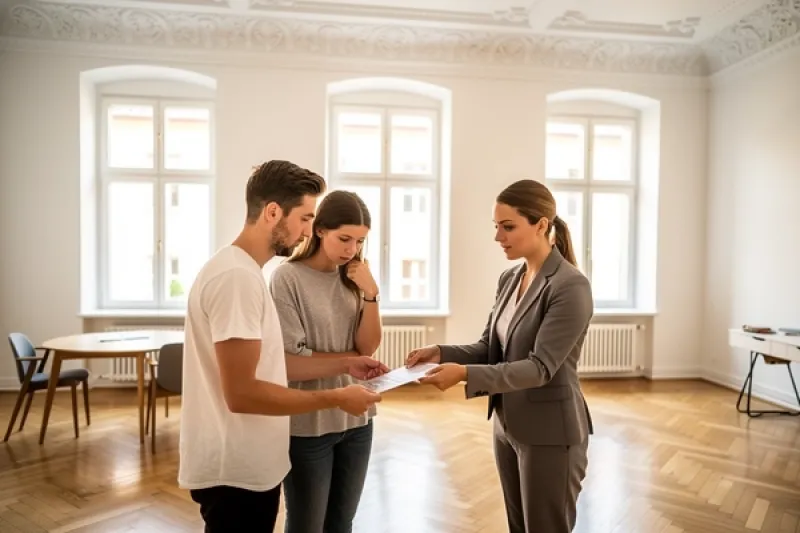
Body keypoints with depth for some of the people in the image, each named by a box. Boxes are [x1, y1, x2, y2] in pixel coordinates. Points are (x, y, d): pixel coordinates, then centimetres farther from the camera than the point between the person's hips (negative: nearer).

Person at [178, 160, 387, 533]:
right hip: (235, 473, -10)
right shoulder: (237, 276, -23)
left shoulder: (245, 271, 9)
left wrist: (343, 365, 6)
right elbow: (241, 393, -26)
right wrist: (335, 398, -19)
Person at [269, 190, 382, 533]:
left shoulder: (354, 278, 3)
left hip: (355, 419, 6)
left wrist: (370, 293, -14)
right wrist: (351, 358, -6)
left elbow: (369, 346, -2)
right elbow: (290, 358, -15)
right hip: (308, 423, -5)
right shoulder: (288, 278, -13)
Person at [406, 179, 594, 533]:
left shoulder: (571, 286, -19)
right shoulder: (509, 279, 5)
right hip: (507, 426, 8)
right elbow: (489, 348, 6)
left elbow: (540, 367, -23)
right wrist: (442, 353, -11)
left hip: (549, 434, -7)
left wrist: (466, 374, -33)